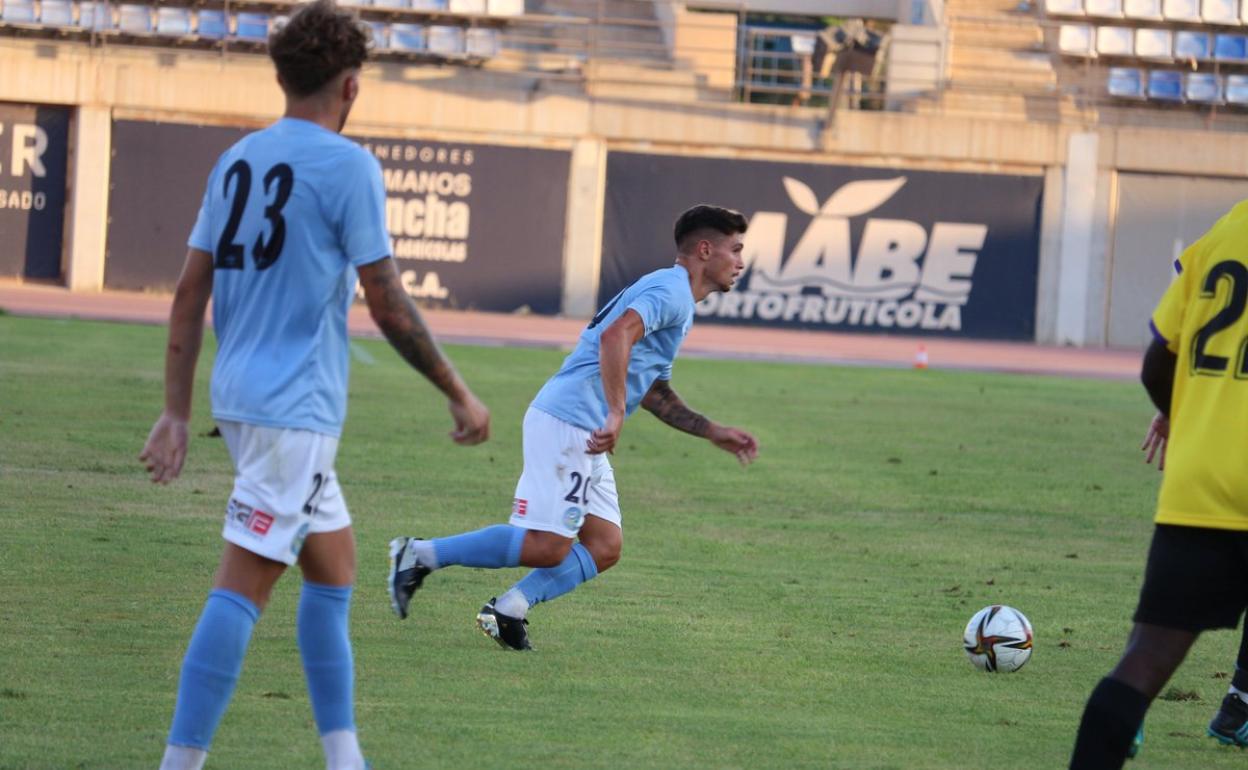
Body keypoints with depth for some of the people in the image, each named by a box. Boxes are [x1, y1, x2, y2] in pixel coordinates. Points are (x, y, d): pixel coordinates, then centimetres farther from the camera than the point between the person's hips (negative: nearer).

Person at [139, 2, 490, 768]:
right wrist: (460, 394, -1)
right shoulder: (347, 166, -10)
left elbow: (190, 296, 11)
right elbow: (389, 306, -11)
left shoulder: (237, 160, 11)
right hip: (296, 409, -8)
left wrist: (176, 414, 14)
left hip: (240, 397, 8)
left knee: (334, 564, 18)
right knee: (244, 586, -10)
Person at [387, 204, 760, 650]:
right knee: (547, 546, -13)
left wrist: (713, 433, 30)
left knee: (603, 548, 4)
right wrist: (615, 414, -32)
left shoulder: (672, 296, 25)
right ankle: (422, 556, -6)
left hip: (583, 438, 10)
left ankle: (509, 610, -2)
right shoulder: (671, 291, -8)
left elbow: (654, 392, 34)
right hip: (568, 424, -10)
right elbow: (617, 335, -27)